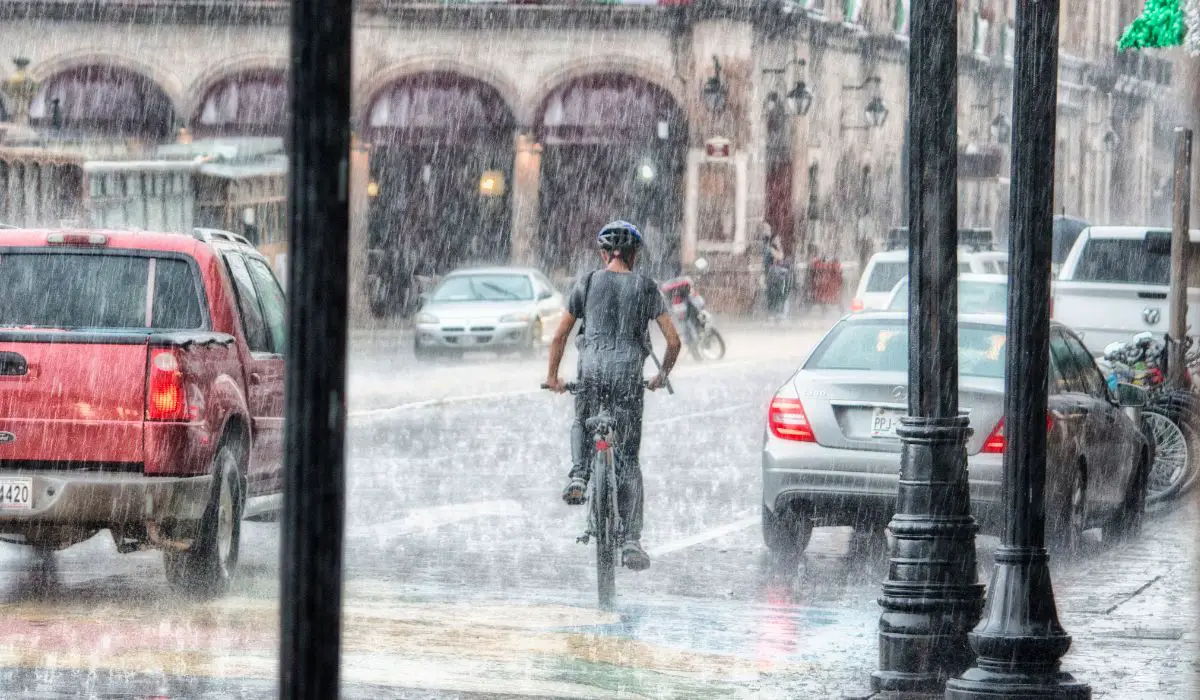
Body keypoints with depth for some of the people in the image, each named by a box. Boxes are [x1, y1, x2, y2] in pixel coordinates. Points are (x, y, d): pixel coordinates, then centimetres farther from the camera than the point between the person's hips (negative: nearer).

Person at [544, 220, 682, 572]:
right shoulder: (646, 287, 7)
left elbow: (560, 335, 10)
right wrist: (662, 376, 22)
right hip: (628, 373, 0)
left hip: (592, 369, 0)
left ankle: (578, 475, 2)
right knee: (628, 460, 6)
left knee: (582, 424, 32)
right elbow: (673, 341, 5)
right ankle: (631, 541, 0)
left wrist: (552, 376, 23)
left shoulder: (588, 283, 7)